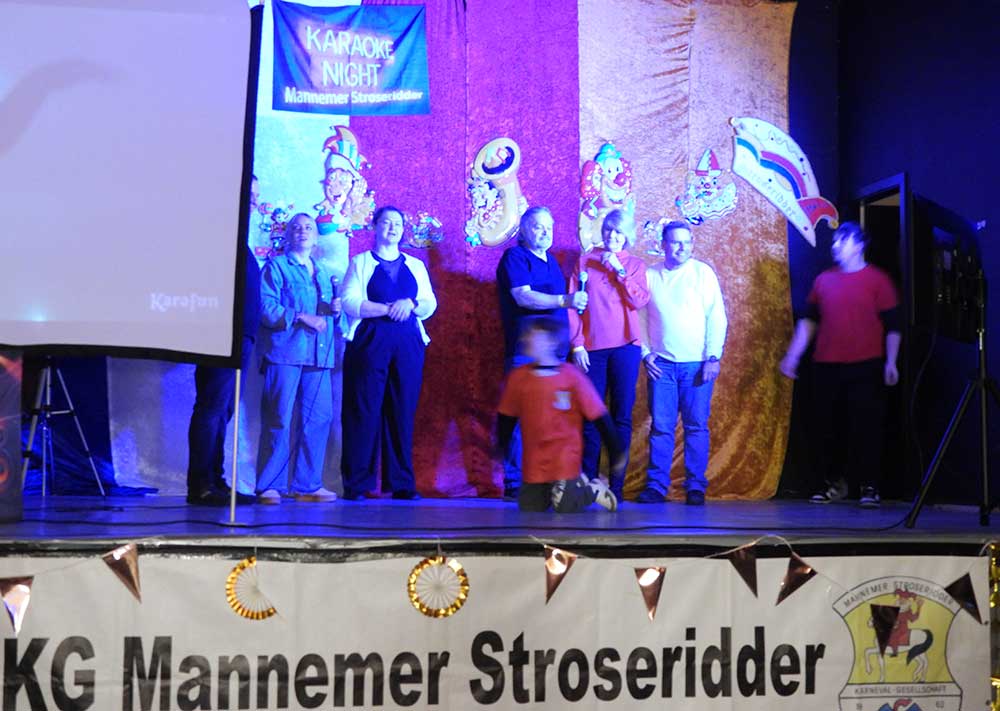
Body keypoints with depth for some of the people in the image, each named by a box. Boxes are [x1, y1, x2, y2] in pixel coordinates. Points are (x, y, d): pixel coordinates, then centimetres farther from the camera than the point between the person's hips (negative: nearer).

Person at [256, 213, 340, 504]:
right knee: (278, 420, -8)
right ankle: (269, 486, -3)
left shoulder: (322, 273, 24)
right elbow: (266, 308, -6)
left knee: (319, 419, 0)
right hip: (285, 352, -6)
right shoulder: (276, 266, 6)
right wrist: (302, 317, -15)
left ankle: (307, 485, 6)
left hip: (318, 356, 6)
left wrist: (335, 310, 4)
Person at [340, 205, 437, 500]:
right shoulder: (360, 263, 9)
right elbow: (350, 303, -4)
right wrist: (387, 308, -15)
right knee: (364, 410, -6)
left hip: (408, 344, 3)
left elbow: (430, 305, 10)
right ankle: (357, 484, -3)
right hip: (369, 341, -3)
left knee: (403, 412, 1)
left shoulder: (416, 266, 19)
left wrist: (411, 304, -11)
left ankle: (402, 483, 5)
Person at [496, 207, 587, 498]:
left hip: (556, 352, 7)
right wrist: (564, 300, -27)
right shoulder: (515, 257, -2)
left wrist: (570, 345, 18)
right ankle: (515, 483, -5)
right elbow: (523, 297, -16)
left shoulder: (551, 260, 21)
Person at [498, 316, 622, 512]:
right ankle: (576, 484, 22)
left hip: (565, 459, -5)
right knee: (529, 508, 0)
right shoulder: (517, 377, 0)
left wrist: (616, 454, -6)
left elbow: (600, 416, -7)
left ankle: (593, 490, 16)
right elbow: (507, 417, 14)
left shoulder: (571, 376, -11)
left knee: (566, 508, -16)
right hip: (534, 464, 5)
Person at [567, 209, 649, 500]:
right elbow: (572, 304, 5)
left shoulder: (635, 265, 10)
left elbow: (639, 301, -4)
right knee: (591, 417, 0)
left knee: (622, 417, 1)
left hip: (625, 347, 0)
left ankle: (617, 485, 5)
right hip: (591, 348, 0)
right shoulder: (585, 261, 9)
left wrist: (619, 270, -7)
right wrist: (576, 344, -2)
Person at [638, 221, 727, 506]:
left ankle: (695, 486, 4)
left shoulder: (703, 273, 4)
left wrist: (713, 357, -7)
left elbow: (717, 317, 0)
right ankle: (656, 485, 3)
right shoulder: (650, 276, 9)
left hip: (697, 364, -1)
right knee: (661, 426, -1)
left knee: (697, 426, -1)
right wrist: (645, 353, 2)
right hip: (661, 363, 1)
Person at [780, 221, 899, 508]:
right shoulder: (824, 279, 11)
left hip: (865, 367, -4)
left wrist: (890, 362, -11)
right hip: (827, 366, 4)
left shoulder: (877, 280, 0)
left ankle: (869, 487, 4)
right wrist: (793, 355, 10)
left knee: (866, 427, -4)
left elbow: (892, 325, -2)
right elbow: (809, 320, 15)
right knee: (823, 427, 6)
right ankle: (834, 484, 21)